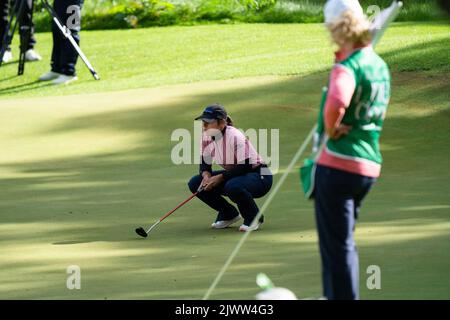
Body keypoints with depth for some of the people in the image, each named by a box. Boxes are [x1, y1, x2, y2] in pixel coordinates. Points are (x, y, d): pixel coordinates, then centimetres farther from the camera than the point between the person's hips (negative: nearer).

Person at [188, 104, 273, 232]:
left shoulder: (235, 137, -27)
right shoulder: (207, 136, -5)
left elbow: (245, 167, -28)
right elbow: (205, 163, 4)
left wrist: (220, 177, -29)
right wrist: (206, 175, -18)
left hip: (259, 177, -8)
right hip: (233, 175, 8)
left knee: (233, 186, -40)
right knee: (195, 183, -5)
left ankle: (253, 218, -10)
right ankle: (229, 214, 12)